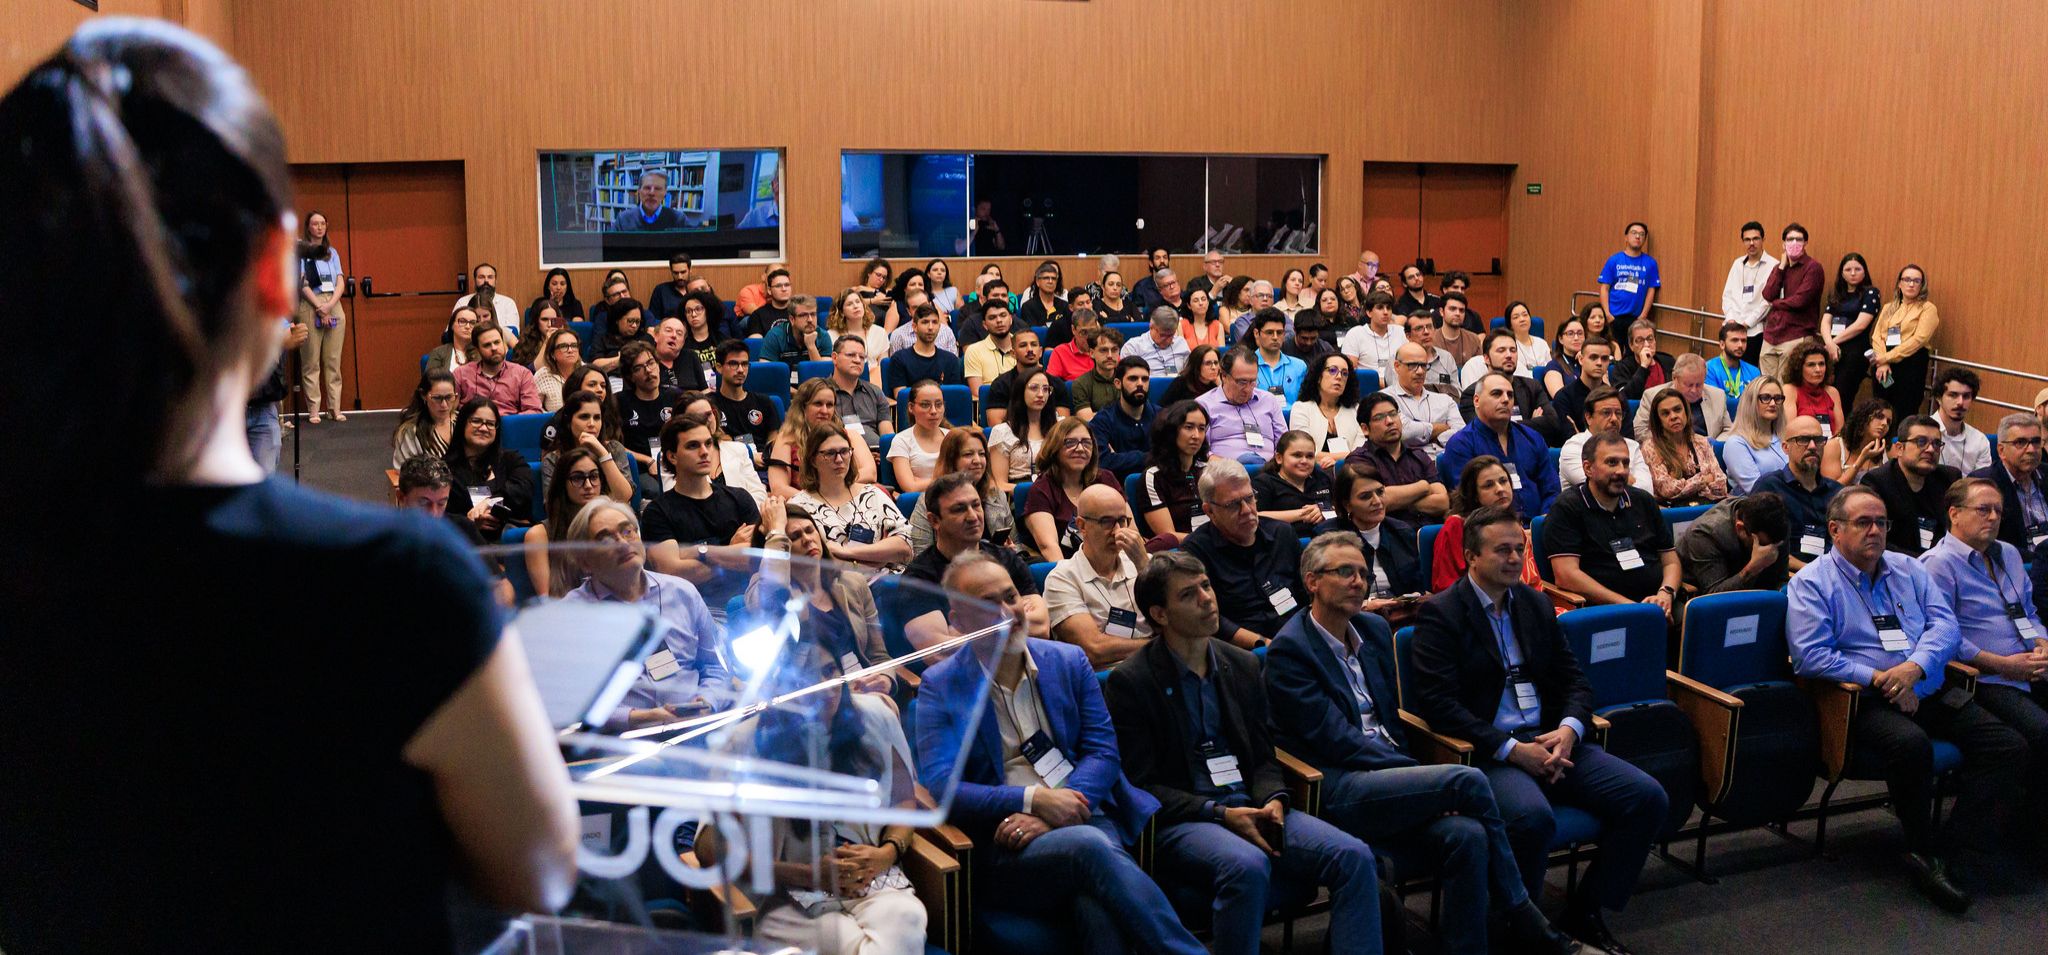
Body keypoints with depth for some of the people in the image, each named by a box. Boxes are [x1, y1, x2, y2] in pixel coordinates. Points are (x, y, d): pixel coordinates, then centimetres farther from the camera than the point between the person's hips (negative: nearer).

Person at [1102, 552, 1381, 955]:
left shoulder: (1243, 665, 15)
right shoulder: (1129, 682, -3)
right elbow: (1141, 786, -6)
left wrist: (1273, 800, -6)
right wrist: (1220, 813, -16)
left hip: (1250, 807, 6)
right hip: (1179, 820, -6)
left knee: (1353, 855, -17)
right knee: (1247, 865, -37)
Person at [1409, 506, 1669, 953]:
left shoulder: (1535, 603, 16)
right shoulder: (1440, 613, -4)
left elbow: (1574, 679, 16)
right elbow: (1438, 703, -13)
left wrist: (1568, 729, -6)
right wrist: (1511, 749, -18)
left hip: (1550, 740, 7)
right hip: (1486, 752, -7)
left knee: (1648, 798, -10)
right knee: (1532, 816, -36)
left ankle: (1586, 913, 5)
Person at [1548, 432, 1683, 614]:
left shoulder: (1644, 502, 20)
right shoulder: (1567, 509, 0)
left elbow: (1670, 561, 20)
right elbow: (1566, 575, -11)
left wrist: (1666, 594, -4)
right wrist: (1627, 605, -15)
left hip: (1658, 604, 6)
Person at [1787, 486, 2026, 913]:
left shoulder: (1908, 569, 18)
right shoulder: (1811, 583, 0)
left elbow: (1944, 623, 7)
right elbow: (1809, 656, -11)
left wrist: (1915, 667, -13)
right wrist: (1877, 678, -16)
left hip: (1929, 693, 6)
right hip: (1866, 703, -6)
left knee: (2009, 747, -14)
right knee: (1912, 744, -36)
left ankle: (1952, 840, -12)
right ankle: (1924, 850, -16)